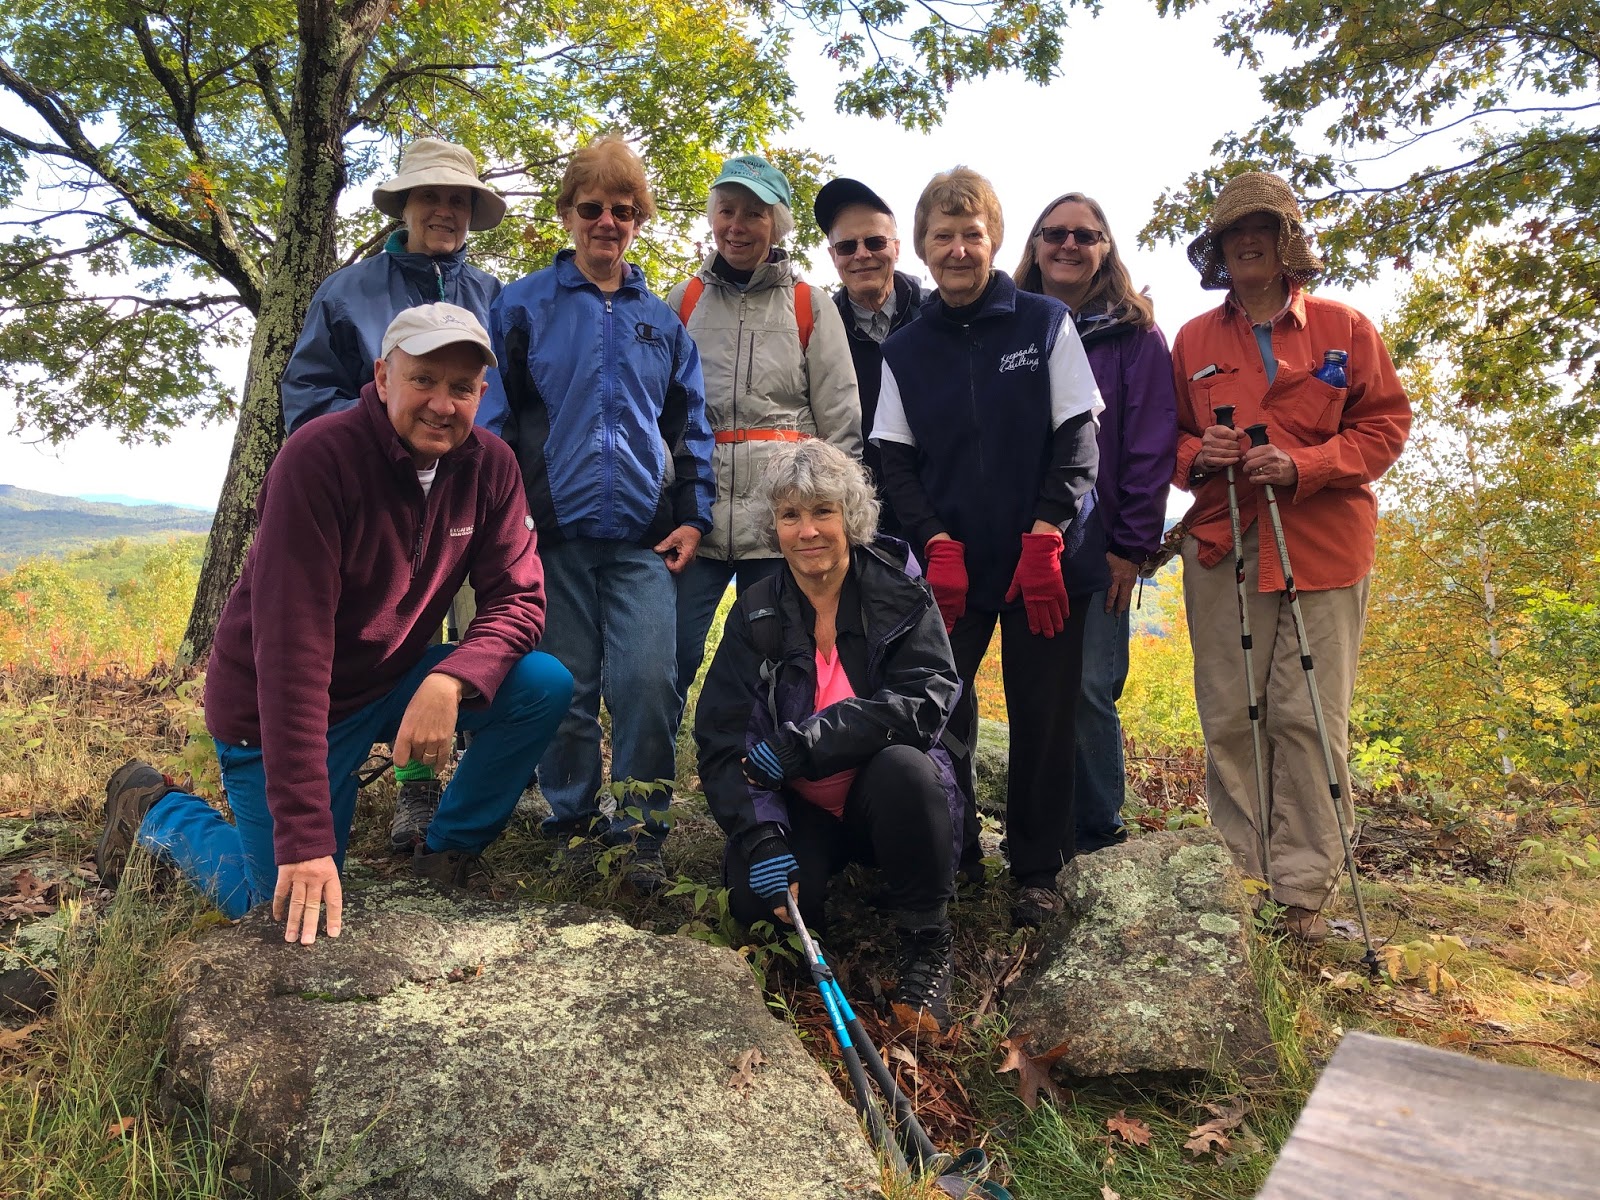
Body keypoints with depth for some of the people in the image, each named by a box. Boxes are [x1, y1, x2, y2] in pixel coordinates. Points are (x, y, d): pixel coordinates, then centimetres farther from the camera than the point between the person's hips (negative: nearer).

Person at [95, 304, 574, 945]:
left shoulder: (491, 465, -9)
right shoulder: (319, 459, -27)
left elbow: (518, 599, -9)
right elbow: (292, 650, -32)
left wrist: (450, 680, -33)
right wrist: (304, 840, -35)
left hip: (393, 681, 5)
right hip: (277, 709, -5)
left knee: (546, 686, -16)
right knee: (298, 917, 1)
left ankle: (446, 855, 4)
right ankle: (156, 809, 26)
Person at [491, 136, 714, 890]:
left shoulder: (662, 320, 15)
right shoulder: (524, 306, 7)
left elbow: (690, 424, 15)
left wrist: (693, 516, 6)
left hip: (645, 537, 1)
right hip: (556, 530, -1)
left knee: (647, 684, -9)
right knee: (566, 687, 5)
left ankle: (642, 829, 7)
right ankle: (571, 820, 22)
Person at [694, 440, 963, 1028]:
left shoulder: (900, 592, -8)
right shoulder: (755, 614, -3)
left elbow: (926, 700, -21)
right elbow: (722, 740, -10)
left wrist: (805, 742, -29)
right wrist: (761, 838, -26)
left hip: (883, 798, -1)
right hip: (797, 807, 1)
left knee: (904, 766, -34)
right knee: (758, 900, -26)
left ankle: (927, 944, -12)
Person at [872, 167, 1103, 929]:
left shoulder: (1045, 324, 3)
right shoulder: (905, 351, 8)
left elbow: (1078, 438, -2)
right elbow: (896, 461, 5)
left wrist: (1046, 534, -13)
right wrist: (937, 543, -9)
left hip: (1046, 564, -1)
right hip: (951, 568, 2)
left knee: (1043, 721, 3)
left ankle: (1038, 873, 17)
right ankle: (950, 858, 19)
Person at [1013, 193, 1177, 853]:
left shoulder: (1134, 333, 4)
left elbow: (1152, 444, -3)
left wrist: (1131, 544, -9)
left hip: (1098, 538, -2)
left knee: (1089, 687, -5)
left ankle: (1097, 837, 10)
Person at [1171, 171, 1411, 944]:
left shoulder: (1344, 328, 6)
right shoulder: (1195, 340, 12)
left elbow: (1386, 424, 4)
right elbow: (1170, 437, 17)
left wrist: (1303, 466, -12)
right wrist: (1196, 454, -6)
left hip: (1322, 544, -1)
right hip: (1221, 545, 2)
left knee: (1310, 716, -2)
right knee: (1229, 715, 3)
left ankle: (1303, 890, 9)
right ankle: (1240, 873, 17)